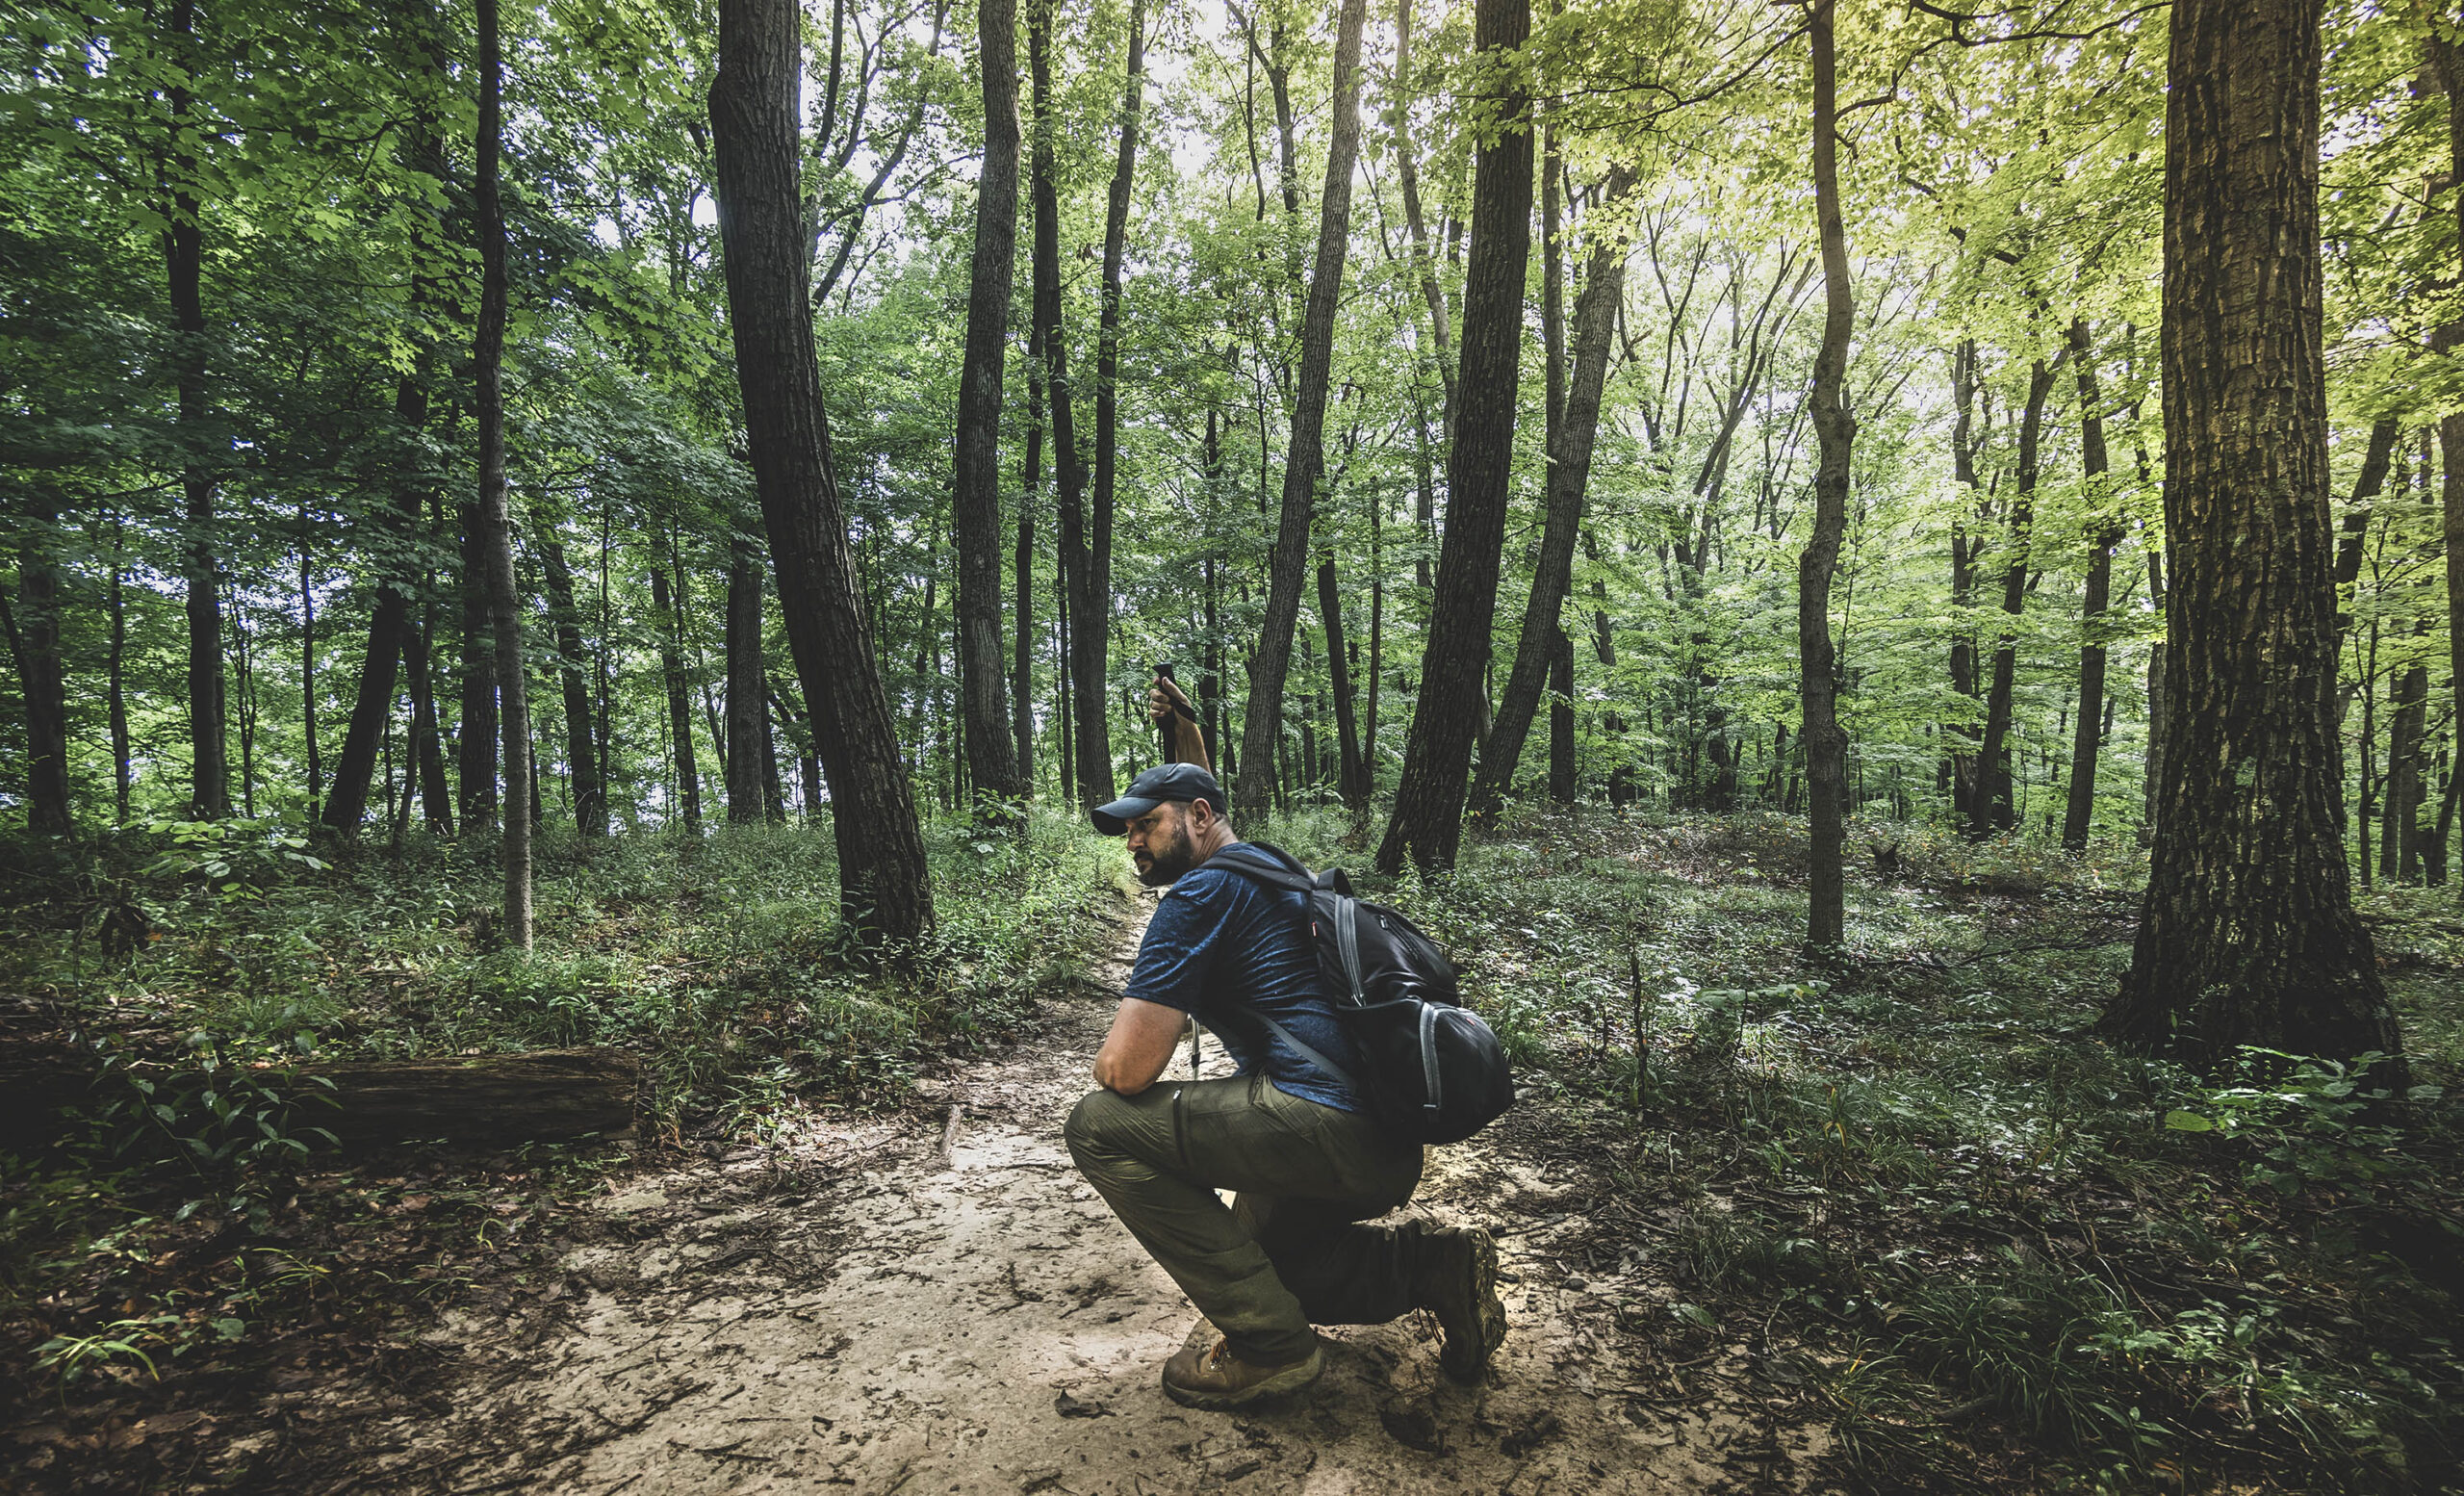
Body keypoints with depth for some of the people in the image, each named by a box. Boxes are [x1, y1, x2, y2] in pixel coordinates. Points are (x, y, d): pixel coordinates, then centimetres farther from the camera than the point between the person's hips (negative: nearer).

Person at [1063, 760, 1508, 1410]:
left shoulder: (1202, 890, -7)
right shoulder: (1282, 877, 22)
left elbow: (1129, 1067, -12)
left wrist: (1107, 1064, 9)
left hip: (1330, 1125, -11)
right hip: (1390, 1152, 11)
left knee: (1099, 1125, -6)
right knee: (1255, 1258, 30)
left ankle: (1269, 1342, -2)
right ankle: (1431, 1264, 15)